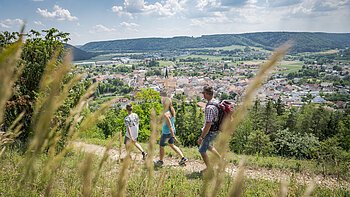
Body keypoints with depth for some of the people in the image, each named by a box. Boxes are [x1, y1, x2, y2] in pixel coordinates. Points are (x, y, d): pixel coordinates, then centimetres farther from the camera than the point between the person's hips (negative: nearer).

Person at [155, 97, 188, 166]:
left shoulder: (166, 114, -28)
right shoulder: (172, 110, -4)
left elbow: (170, 126, -27)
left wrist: (174, 136, -24)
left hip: (166, 133, -8)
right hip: (172, 131, 8)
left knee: (161, 146, 15)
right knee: (172, 145, 24)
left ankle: (160, 161, 34)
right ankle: (183, 158, 23)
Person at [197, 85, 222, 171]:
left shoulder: (210, 107, -29)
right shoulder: (217, 102, 1)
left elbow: (208, 124, -29)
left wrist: (201, 137, -22)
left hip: (211, 131, -9)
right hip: (216, 129, 9)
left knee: (202, 150, 7)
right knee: (208, 146, 31)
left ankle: (208, 168, 19)